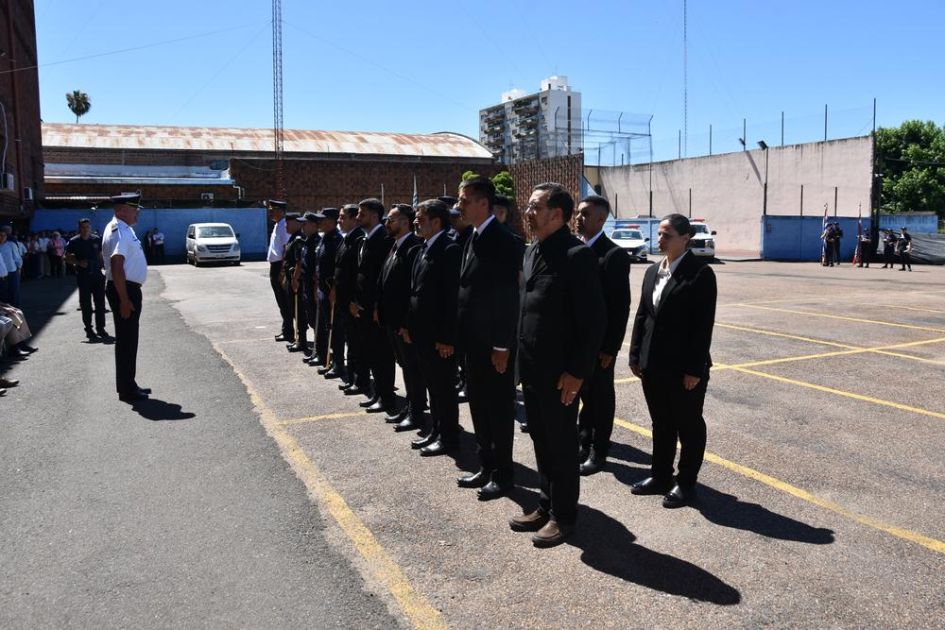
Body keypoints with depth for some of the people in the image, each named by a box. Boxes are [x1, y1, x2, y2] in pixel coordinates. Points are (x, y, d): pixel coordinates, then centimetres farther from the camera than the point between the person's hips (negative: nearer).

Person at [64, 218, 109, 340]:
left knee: (100, 302, 3)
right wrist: (79, 262, -12)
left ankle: (100, 328, 13)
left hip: (97, 274, 2)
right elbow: (68, 257, 5)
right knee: (86, 304, 3)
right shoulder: (74, 242, 0)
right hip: (83, 276, -2)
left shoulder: (96, 240, 5)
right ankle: (89, 330, 12)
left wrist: (103, 266, 3)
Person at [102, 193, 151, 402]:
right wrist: (124, 300, -26)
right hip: (124, 291, -10)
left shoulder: (124, 229, 13)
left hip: (129, 290, 10)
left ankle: (128, 385, 26)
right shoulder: (118, 232, -17)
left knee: (128, 340, 16)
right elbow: (116, 267, -24)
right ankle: (126, 389, 5)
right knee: (126, 341, -3)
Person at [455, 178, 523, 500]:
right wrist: (461, 338, 12)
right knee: (479, 408, 17)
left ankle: (503, 474, 18)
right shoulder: (473, 239, 11)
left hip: (493, 344, -9)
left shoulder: (504, 241, -16)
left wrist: (502, 346, -18)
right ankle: (486, 467, 30)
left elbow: (509, 298, -18)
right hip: (472, 342, 9)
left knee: (499, 410, 5)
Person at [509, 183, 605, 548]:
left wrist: (577, 371, -18)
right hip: (531, 368, 8)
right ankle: (546, 506, 33)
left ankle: (563, 515, 23)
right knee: (541, 441, 18)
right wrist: (522, 358, 12)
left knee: (562, 444, 7)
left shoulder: (577, 255, -16)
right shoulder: (532, 251, 10)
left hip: (560, 372, -8)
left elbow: (594, 320, -18)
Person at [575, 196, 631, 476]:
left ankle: (598, 452, 21)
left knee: (601, 396, 9)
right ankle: (584, 443, 31)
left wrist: (611, 347, -16)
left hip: (599, 340, -6)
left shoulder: (614, 254, -13)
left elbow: (621, 305, -14)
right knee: (583, 393, 17)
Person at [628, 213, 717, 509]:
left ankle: (686, 483, 22)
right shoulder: (653, 271, 10)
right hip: (653, 365, 6)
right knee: (661, 424, 17)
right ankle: (660, 476, 31)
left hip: (684, 367, -6)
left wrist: (695, 368, -17)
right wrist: (636, 356, 7)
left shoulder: (700, 273, -10)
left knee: (689, 425, 9)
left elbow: (704, 325, -14)